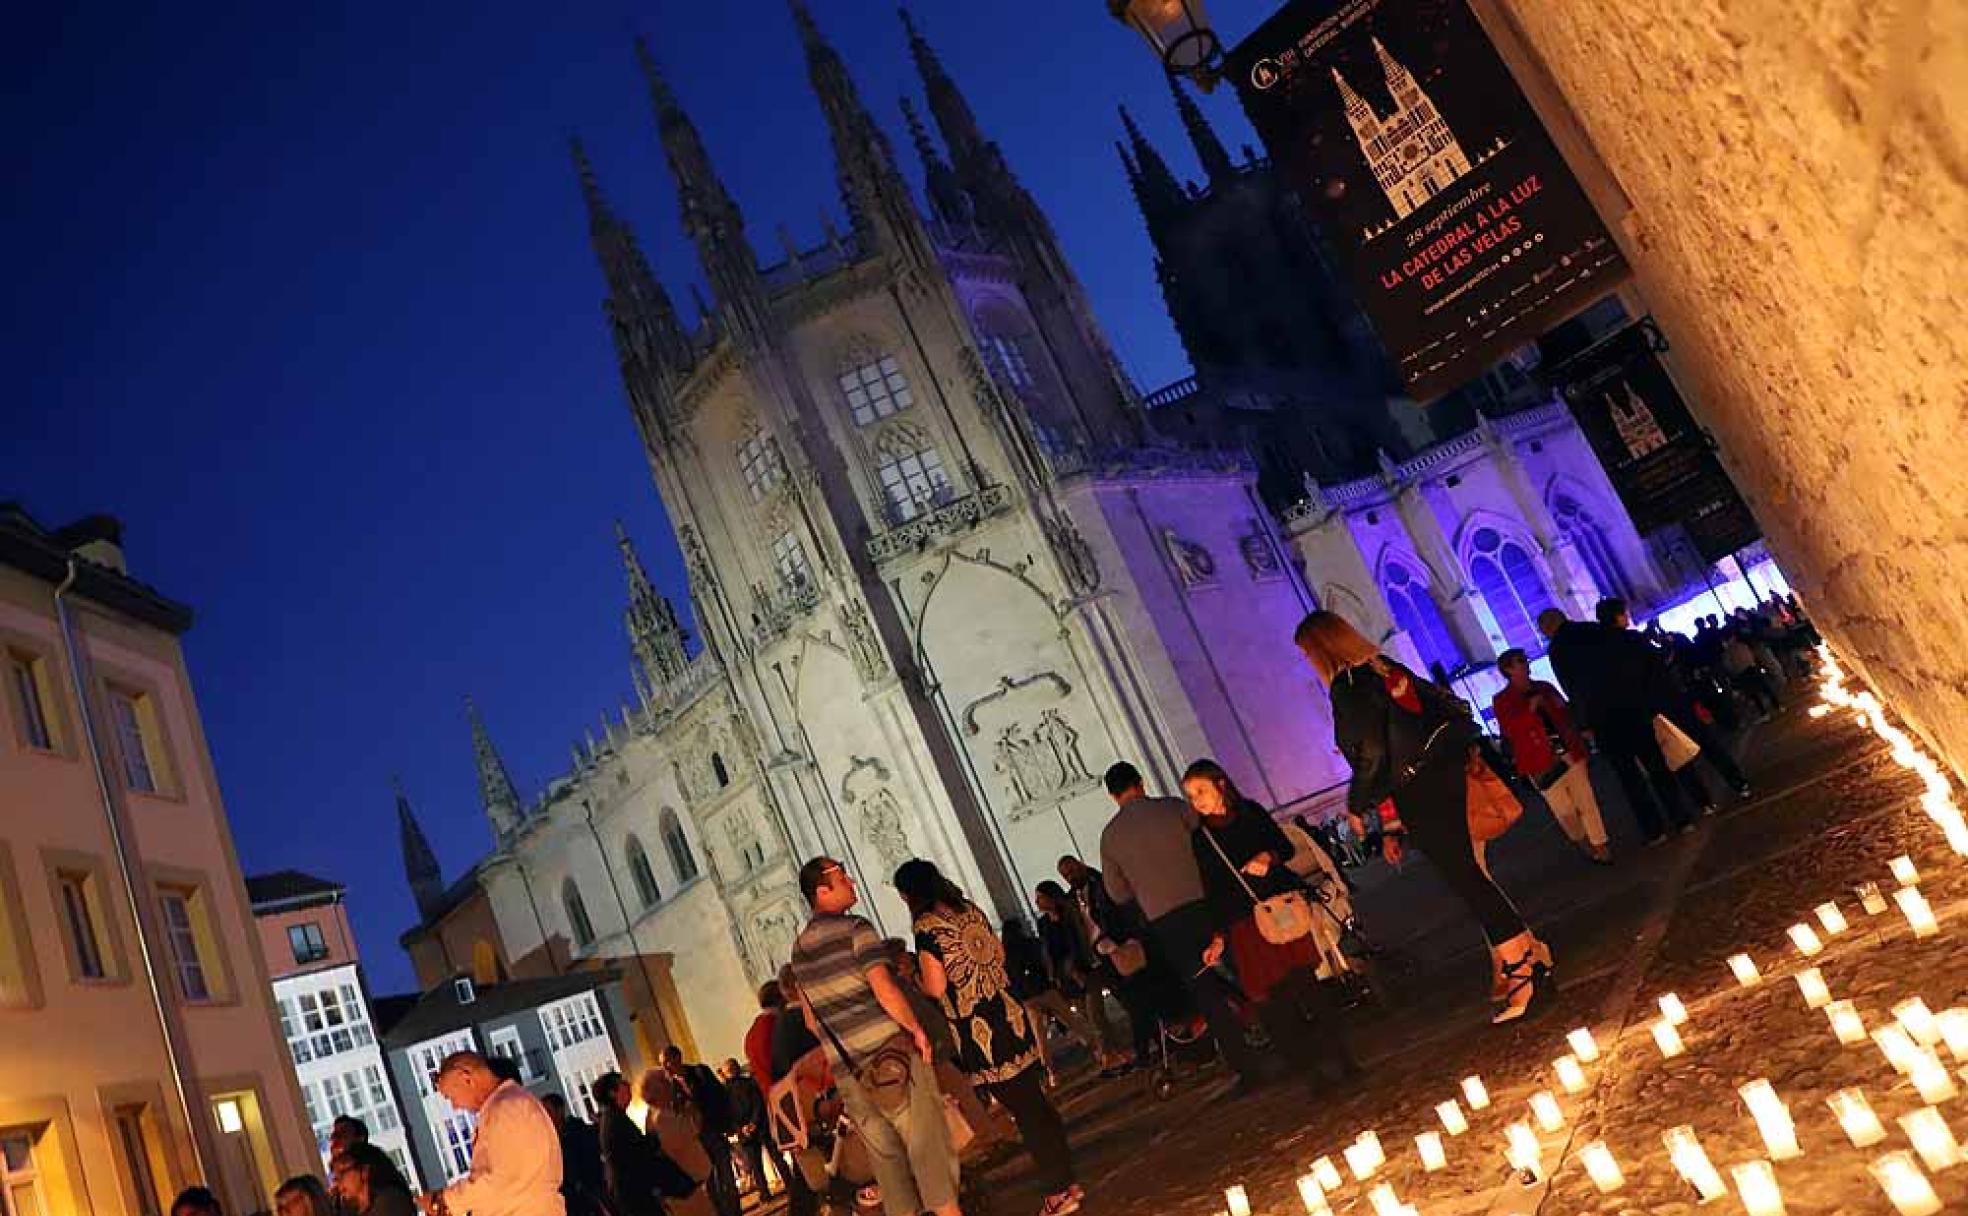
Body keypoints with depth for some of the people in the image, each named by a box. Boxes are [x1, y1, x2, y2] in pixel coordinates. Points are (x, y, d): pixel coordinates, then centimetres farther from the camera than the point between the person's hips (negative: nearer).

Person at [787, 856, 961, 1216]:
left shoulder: (799, 947, 12)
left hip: (846, 1069, 6)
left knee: (883, 1153, 11)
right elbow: (885, 990, -20)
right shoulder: (854, 929, -11)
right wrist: (917, 1030, -9)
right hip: (891, 1052, -6)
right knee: (926, 1140, 3)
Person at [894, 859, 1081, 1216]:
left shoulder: (926, 925, -13)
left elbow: (936, 987, -14)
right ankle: (1068, 1180, 25)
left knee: (1024, 1110, 2)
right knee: (1037, 1101, 15)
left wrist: (915, 983, 6)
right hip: (1012, 1017, 7)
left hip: (979, 1032, -7)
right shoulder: (970, 910, 9)